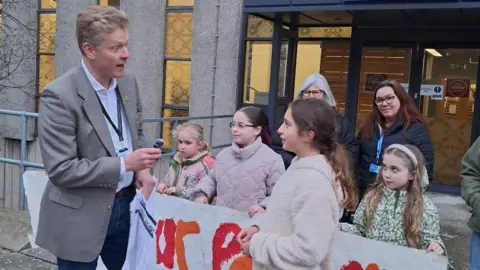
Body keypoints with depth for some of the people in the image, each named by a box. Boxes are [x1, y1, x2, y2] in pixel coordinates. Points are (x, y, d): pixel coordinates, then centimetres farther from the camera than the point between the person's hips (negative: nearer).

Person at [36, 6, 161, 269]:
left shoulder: (128, 82, 1)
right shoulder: (59, 95, -20)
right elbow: (60, 170, -21)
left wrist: (141, 168, -3)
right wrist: (125, 164, -24)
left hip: (125, 205, 6)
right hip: (79, 217, -6)